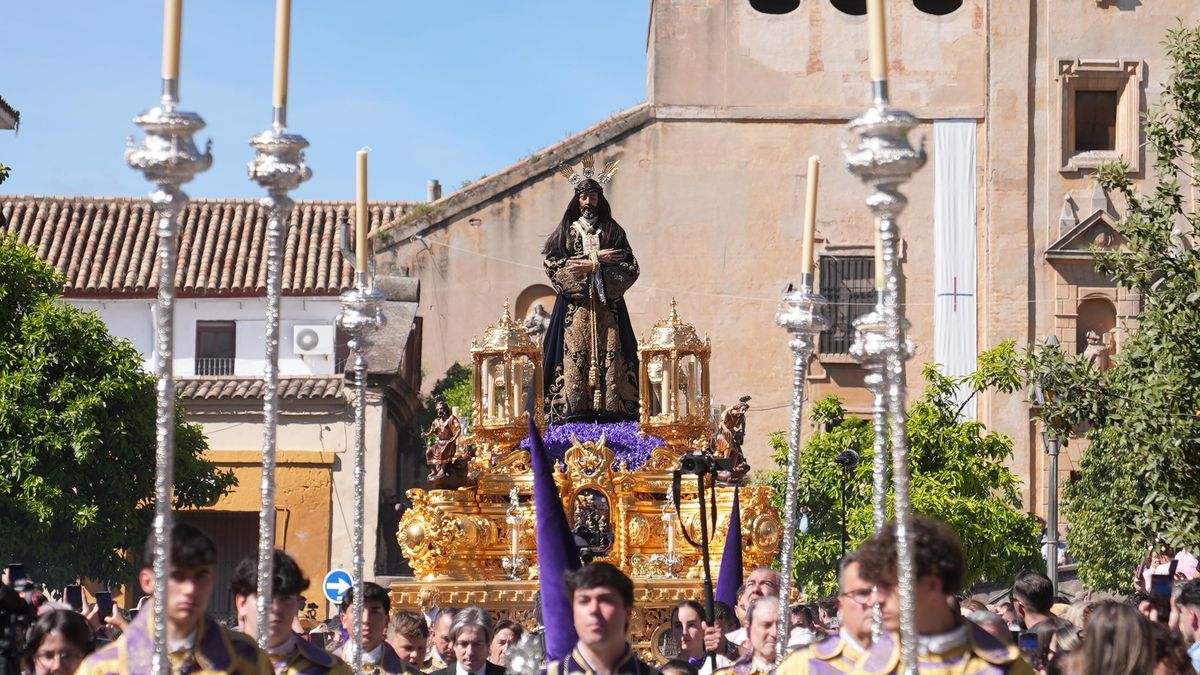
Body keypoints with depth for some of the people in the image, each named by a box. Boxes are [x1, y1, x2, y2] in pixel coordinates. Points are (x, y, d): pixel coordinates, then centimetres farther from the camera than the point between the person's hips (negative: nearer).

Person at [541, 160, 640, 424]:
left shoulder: (613, 231, 12)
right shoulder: (567, 230, 11)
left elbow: (630, 267, 2)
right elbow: (552, 264, -3)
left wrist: (592, 266, -10)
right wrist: (597, 259, -8)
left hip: (607, 306, 1)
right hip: (574, 305, 0)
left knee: (608, 353, -9)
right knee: (575, 353, -11)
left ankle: (610, 407, -13)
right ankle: (575, 407, -16)